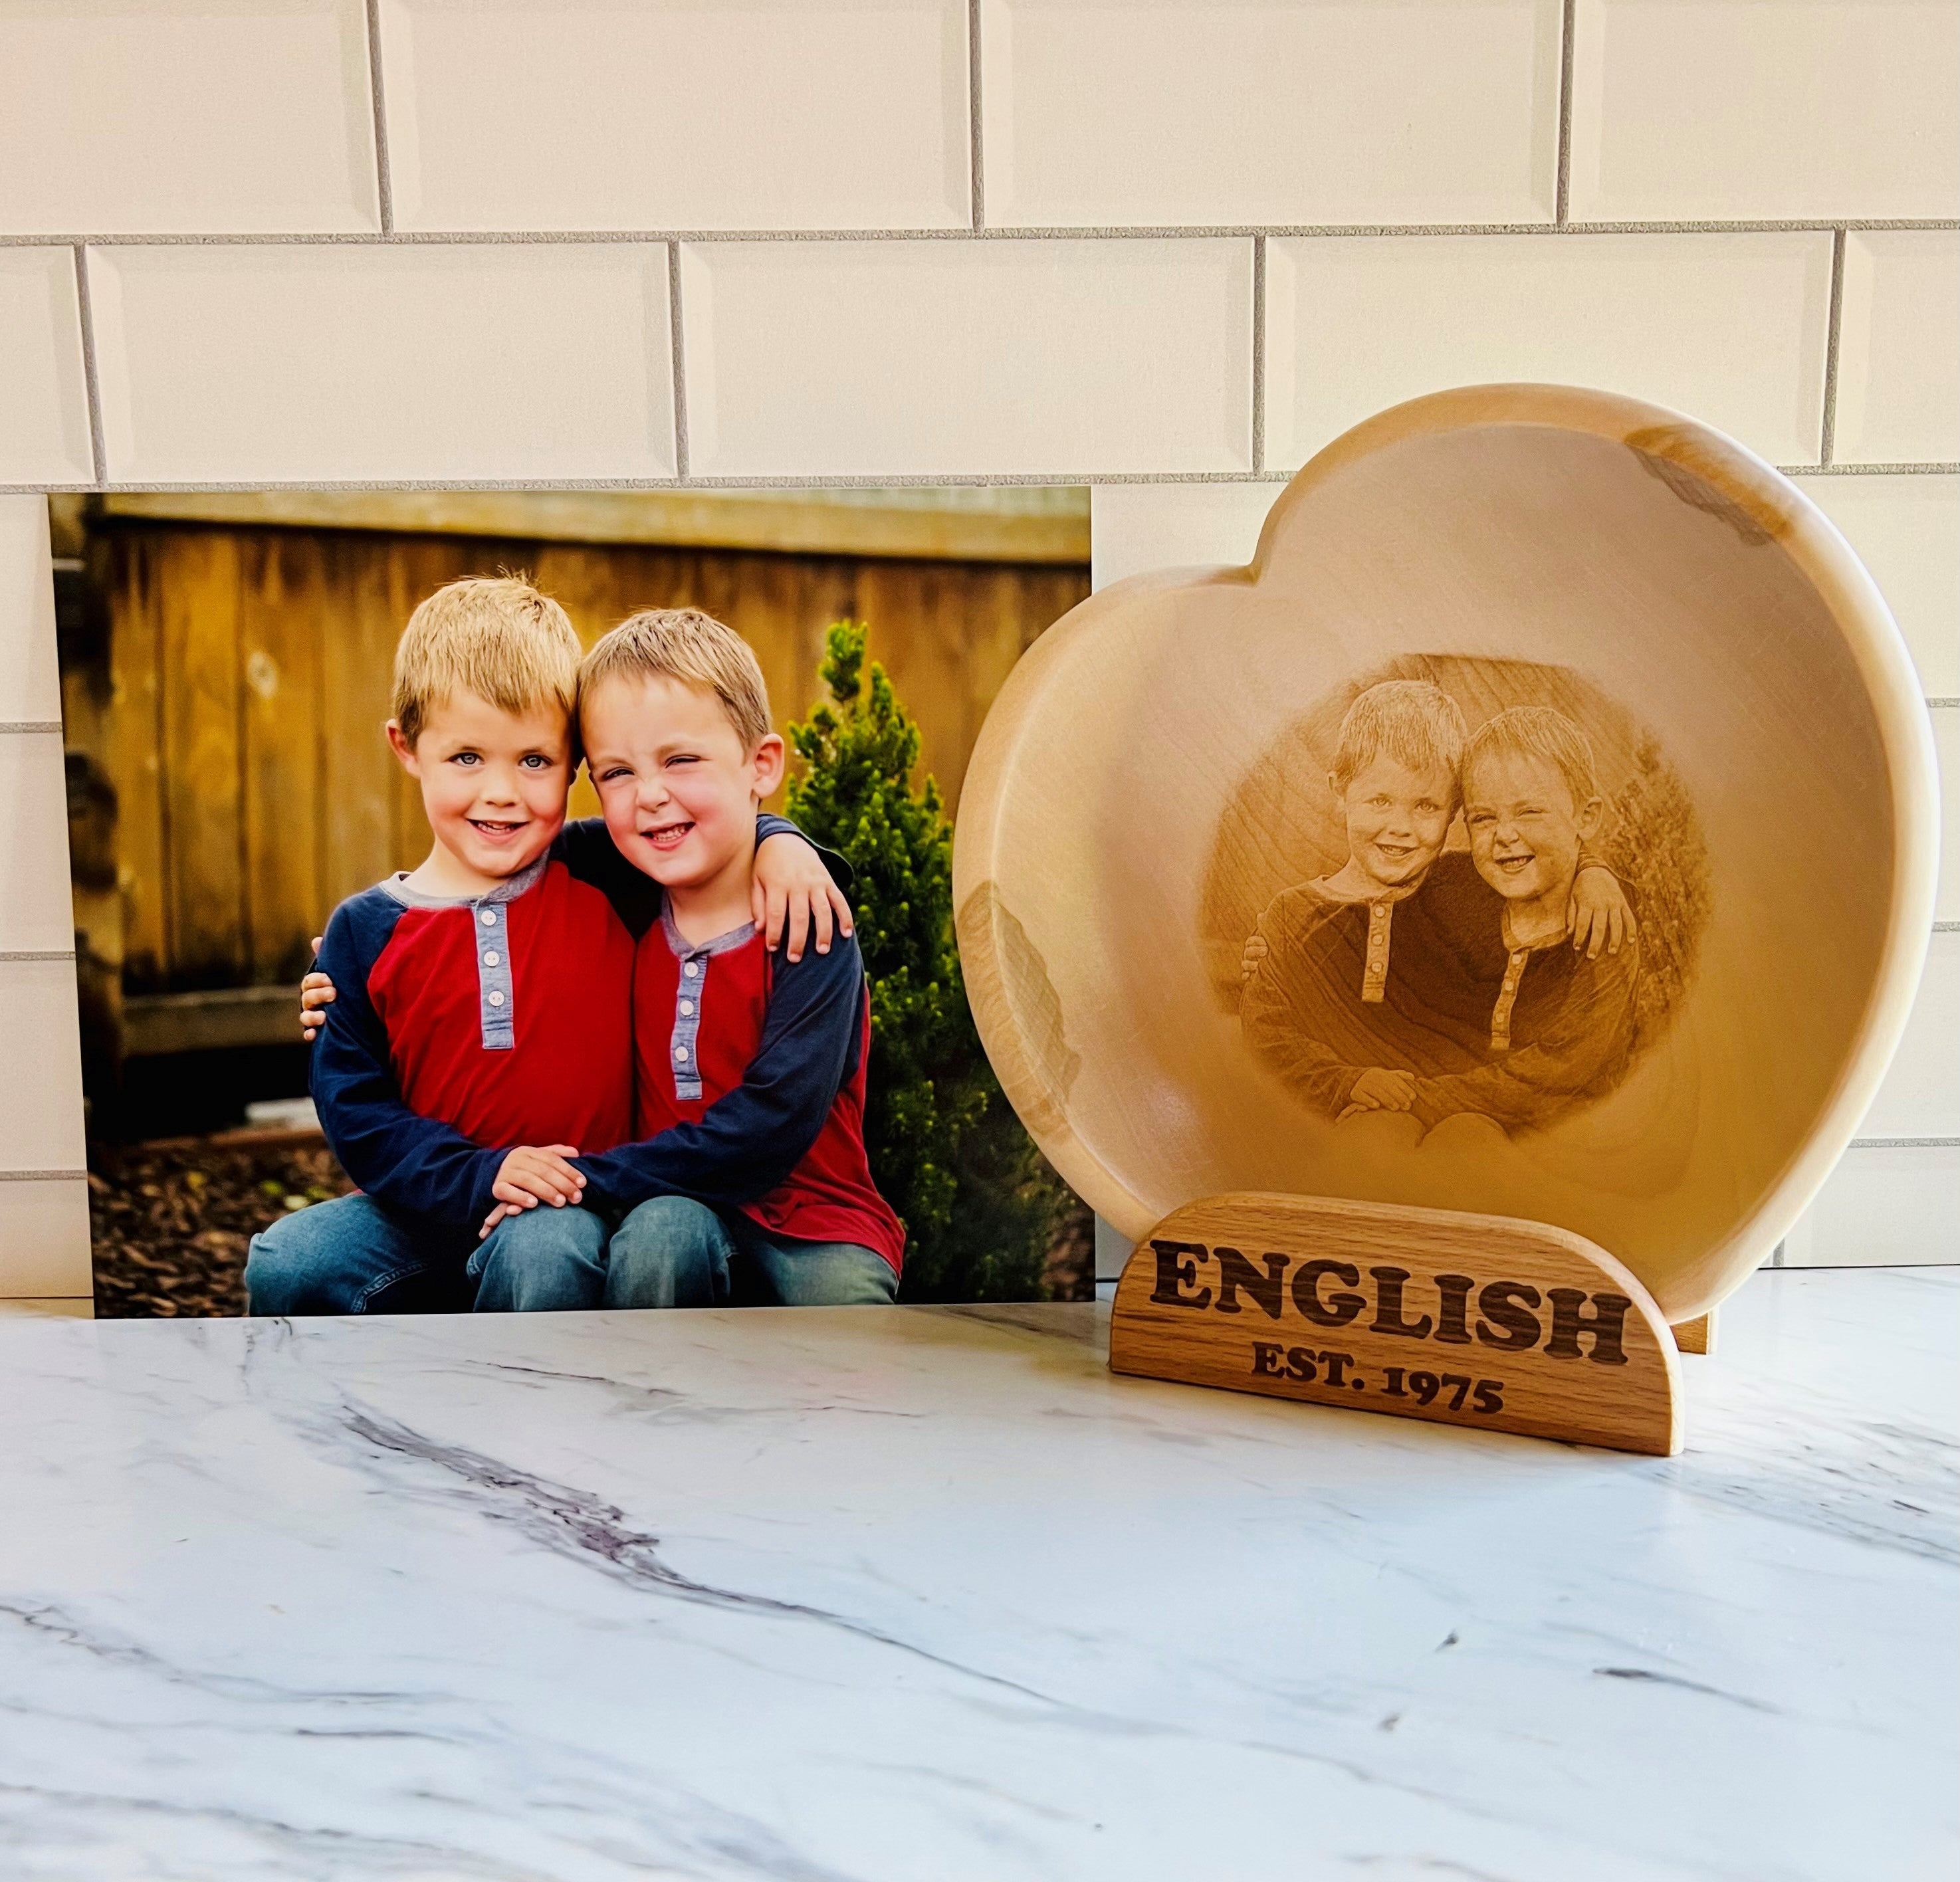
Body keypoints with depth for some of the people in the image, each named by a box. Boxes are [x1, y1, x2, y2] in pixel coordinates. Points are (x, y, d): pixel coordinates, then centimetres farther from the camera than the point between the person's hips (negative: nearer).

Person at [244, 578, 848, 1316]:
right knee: (282, 1265, -19)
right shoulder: (366, 931, 0)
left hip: (575, 1210, -2)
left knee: (542, 1255, -34)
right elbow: (354, 1112, -2)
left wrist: (780, 842, -13)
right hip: (430, 1212, 2)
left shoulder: (603, 875, -2)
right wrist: (479, 1174, -17)